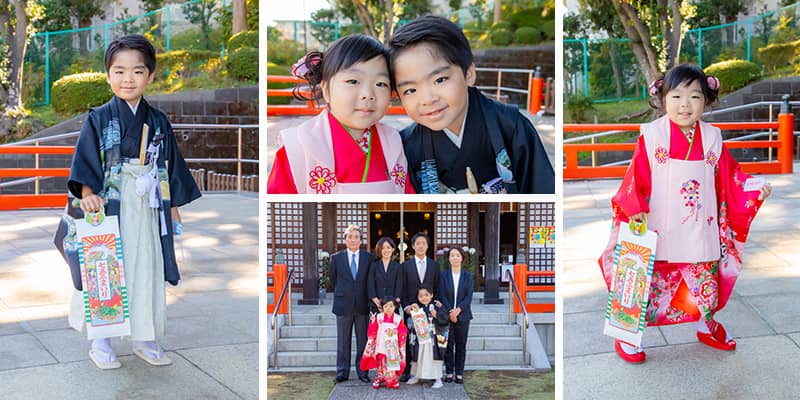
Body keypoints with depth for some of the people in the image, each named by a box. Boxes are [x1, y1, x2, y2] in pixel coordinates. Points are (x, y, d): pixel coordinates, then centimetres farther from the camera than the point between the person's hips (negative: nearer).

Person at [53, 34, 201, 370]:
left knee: (147, 275, 9)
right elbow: (85, 163, -9)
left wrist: (174, 207, 11)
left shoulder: (158, 122, 7)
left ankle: (145, 339, 22)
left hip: (146, 215, 3)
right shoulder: (98, 119, -3)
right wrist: (87, 194, -25)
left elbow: (170, 168, 12)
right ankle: (100, 342, 16)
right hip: (107, 211, -3)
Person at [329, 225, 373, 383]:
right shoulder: (336, 258, 2)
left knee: (363, 341, 5)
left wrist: (366, 295, 9)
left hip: (362, 305, 0)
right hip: (343, 305, 0)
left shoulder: (369, 258, 2)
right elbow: (332, 278, 14)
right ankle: (342, 373, 13)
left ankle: (362, 372, 13)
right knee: (343, 341, 6)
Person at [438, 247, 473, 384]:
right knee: (448, 345, 2)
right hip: (447, 315, 0)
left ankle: (459, 373, 8)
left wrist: (458, 310, -14)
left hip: (462, 315, 0)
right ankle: (449, 372, 9)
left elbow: (468, 296, -2)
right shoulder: (443, 275, 3)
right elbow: (442, 295, -2)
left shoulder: (467, 275, 4)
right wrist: (450, 311, -12)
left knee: (461, 345, 3)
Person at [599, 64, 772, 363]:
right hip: (658, 231, -4)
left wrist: (754, 188, -6)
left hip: (699, 232, 4)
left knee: (705, 281, 16)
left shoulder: (712, 138, 3)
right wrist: (636, 209, -21)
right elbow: (636, 177, -10)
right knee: (647, 281, 3)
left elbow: (729, 178, 8)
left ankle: (706, 326, 42)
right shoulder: (652, 136, -9)